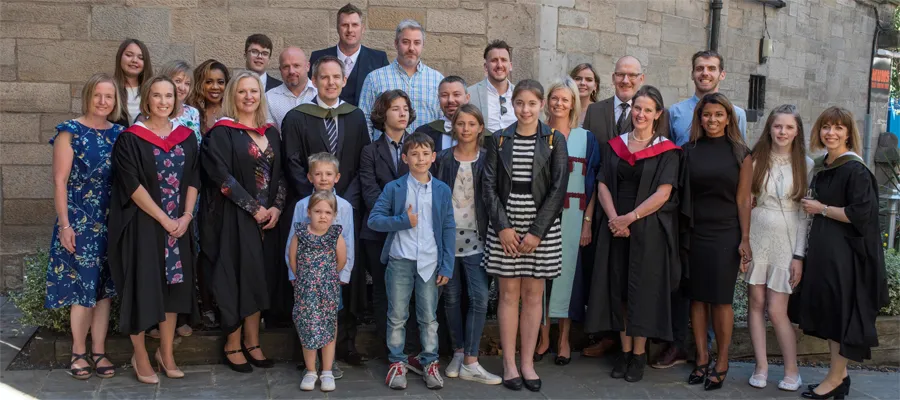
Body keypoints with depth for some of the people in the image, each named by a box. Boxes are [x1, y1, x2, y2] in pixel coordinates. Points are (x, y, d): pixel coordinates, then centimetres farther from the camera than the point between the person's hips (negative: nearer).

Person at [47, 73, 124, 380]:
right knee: (83, 286, -1)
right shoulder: (70, 132, -5)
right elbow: (59, 181, -8)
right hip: (79, 222, -4)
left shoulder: (119, 134, 7)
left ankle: (98, 351, 17)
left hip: (111, 222, 4)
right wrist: (64, 225, -13)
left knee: (104, 287, 8)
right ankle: (78, 352, 14)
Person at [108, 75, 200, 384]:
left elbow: (193, 179, 6)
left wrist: (185, 217, -8)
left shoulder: (186, 137, 8)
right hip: (142, 224, -4)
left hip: (179, 225, 4)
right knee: (142, 286, 1)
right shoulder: (130, 138, -6)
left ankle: (166, 353, 21)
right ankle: (140, 355, 15)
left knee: (173, 285, 8)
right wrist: (164, 219, -16)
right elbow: (132, 185, -13)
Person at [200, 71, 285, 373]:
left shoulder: (270, 133, 12)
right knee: (238, 278, -2)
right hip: (234, 218, -6)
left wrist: (277, 207, -5)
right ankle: (233, 345, 10)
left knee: (261, 277, 8)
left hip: (267, 217, 6)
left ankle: (252, 342, 19)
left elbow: (280, 174, 11)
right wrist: (254, 207, -15)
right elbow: (222, 175, -14)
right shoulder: (222, 132, -5)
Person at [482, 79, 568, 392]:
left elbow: (558, 188, -4)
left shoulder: (555, 141, 1)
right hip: (505, 227, 1)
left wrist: (537, 232, -11)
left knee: (533, 295, 5)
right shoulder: (499, 140, 5)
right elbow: (489, 186, 1)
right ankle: (509, 364, 10)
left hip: (542, 228, 0)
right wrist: (503, 227, -10)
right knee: (509, 294, 3)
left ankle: (528, 363, 13)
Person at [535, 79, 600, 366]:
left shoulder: (586, 139, 7)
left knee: (567, 271, 1)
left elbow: (593, 183, 4)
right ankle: (544, 338, 13)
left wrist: (588, 221, -4)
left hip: (572, 216, 0)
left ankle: (564, 340, 13)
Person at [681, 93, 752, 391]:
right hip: (694, 233, 2)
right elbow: (682, 194, 6)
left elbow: (743, 199, 0)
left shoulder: (740, 153, 1)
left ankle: (721, 363, 12)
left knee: (721, 299, 0)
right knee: (697, 297, 5)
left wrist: (745, 239, -5)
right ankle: (702, 359, 16)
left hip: (725, 234, -2)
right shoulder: (690, 151, 6)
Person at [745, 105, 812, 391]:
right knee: (756, 303, 4)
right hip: (756, 236, 2)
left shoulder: (805, 164, -1)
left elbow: (805, 213, -2)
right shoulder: (755, 159, 2)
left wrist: (799, 255, -5)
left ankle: (792, 371, 11)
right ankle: (761, 367, 14)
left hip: (786, 240, -2)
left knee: (776, 310, -4)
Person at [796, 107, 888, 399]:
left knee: (841, 311, 0)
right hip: (821, 249, 8)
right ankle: (840, 375, 23)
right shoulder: (821, 166, 10)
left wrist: (821, 209, -14)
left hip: (844, 252, -8)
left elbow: (860, 214, -20)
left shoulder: (855, 169, -14)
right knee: (827, 310, 12)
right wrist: (811, 207, 7)